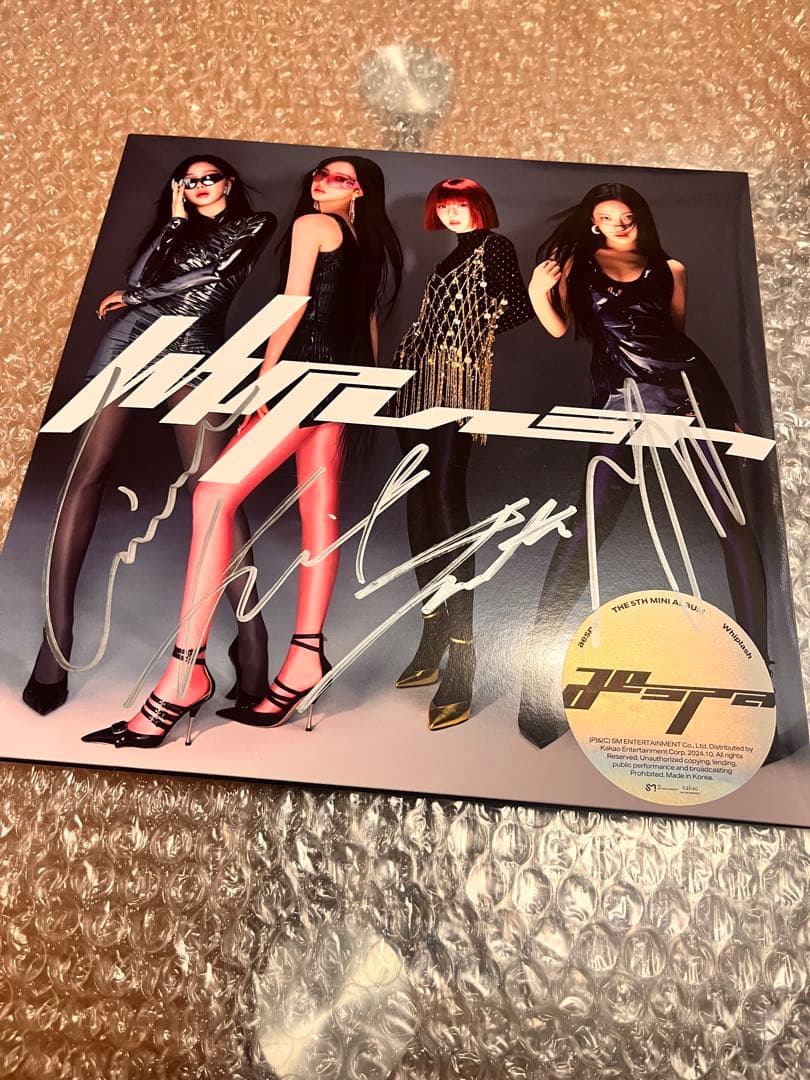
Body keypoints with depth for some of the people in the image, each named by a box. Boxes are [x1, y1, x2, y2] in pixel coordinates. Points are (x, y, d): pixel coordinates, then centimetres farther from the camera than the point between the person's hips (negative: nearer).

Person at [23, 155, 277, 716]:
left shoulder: (255, 225, 18)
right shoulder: (172, 227, 31)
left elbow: (211, 273, 4)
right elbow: (139, 277, 13)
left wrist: (136, 295, 13)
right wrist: (176, 219, 17)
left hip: (194, 342, -4)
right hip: (134, 333, 4)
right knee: (89, 472, -10)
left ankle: (250, 629, -21)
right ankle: (58, 629, -12)